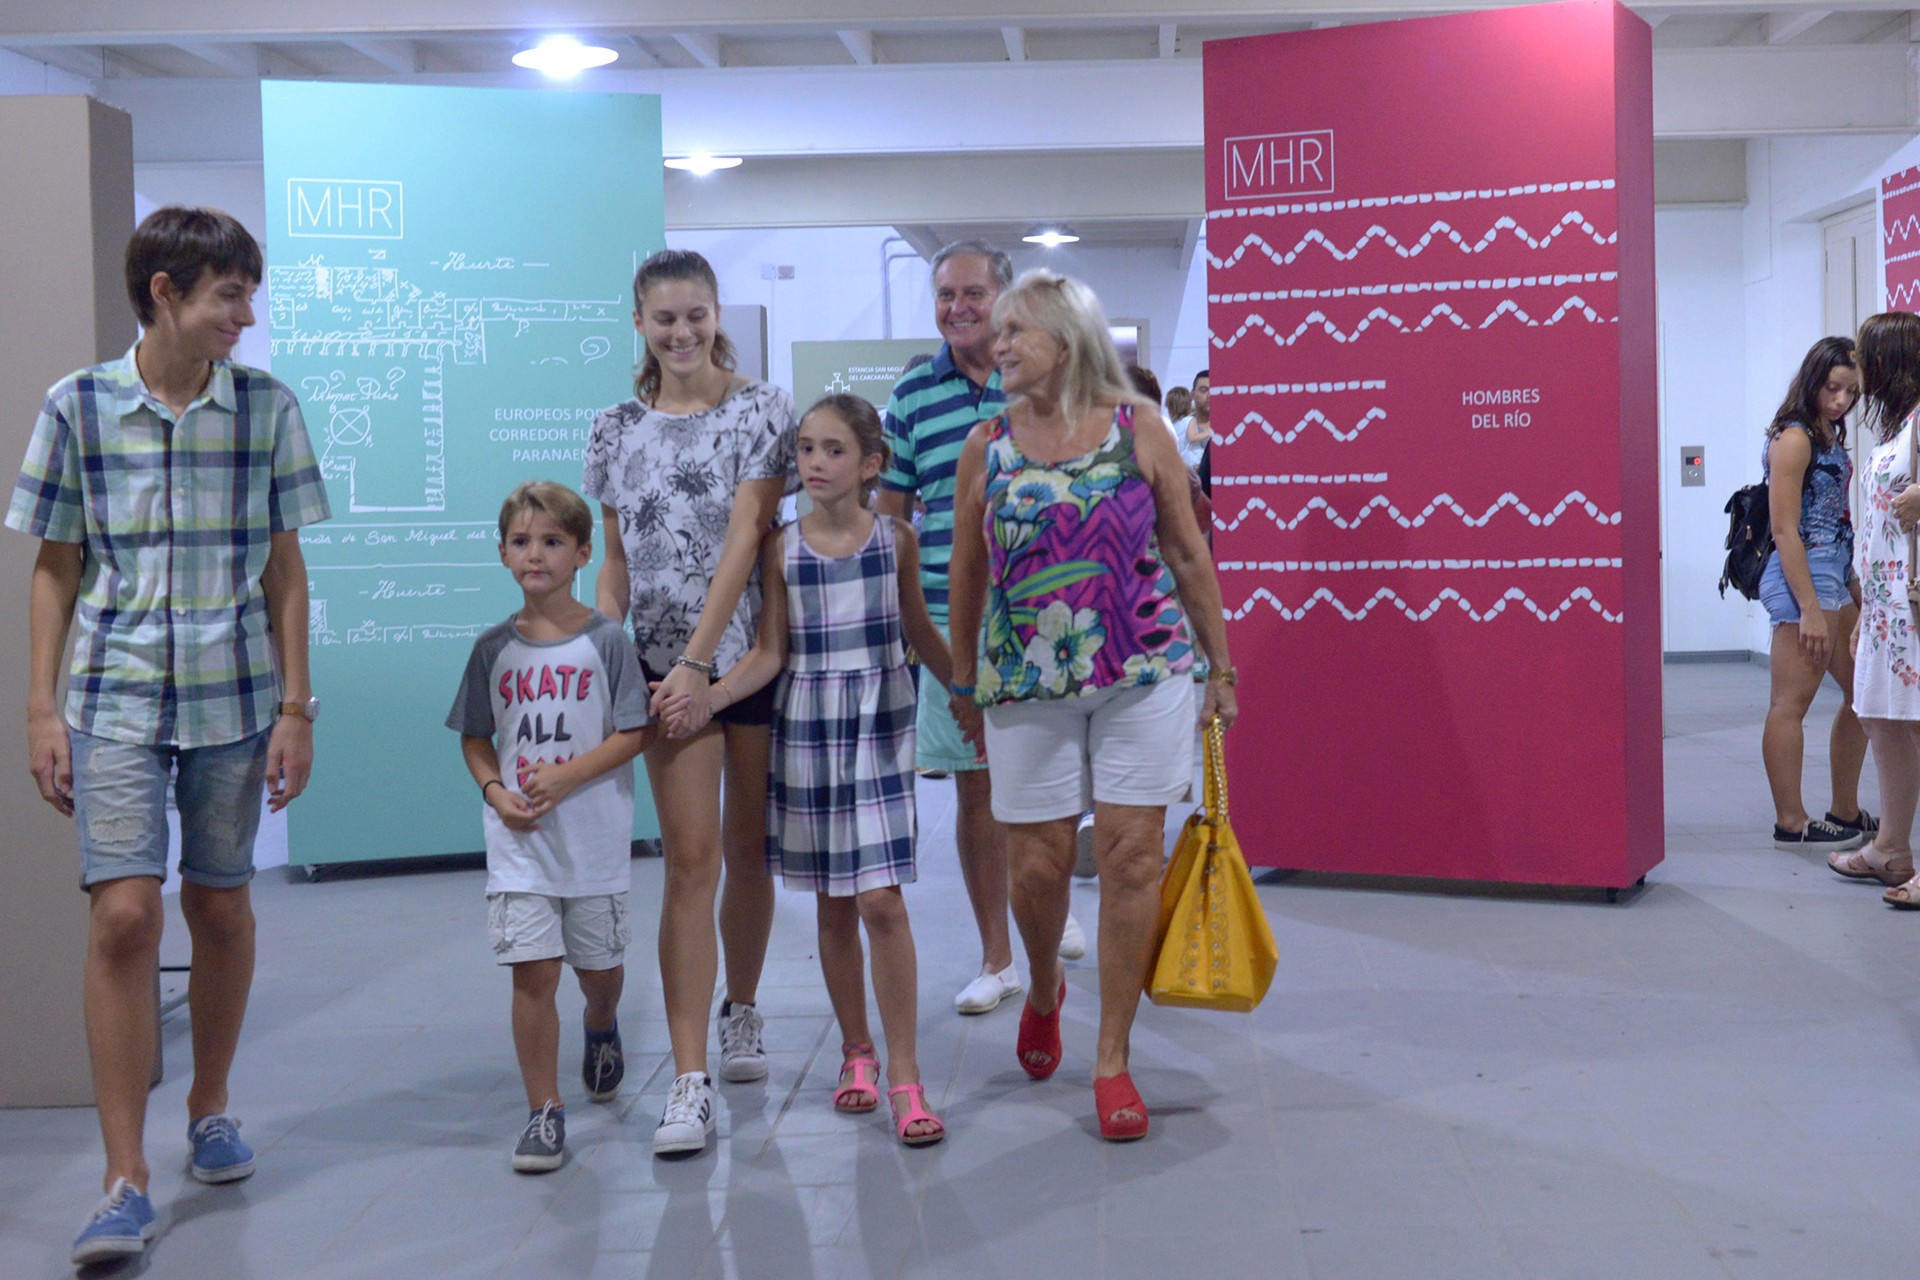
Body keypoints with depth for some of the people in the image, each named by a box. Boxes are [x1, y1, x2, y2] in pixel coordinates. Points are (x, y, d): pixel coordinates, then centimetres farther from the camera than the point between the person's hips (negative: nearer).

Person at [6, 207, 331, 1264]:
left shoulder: (267, 407, 2)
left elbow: (285, 570, 5)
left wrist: (295, 707, 2)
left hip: (234, 697, 2)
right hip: (116, 699, -1)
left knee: (219, 907, 10)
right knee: (123, 913, -10)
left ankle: (211, 1108, 33)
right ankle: (125, 1182, -4)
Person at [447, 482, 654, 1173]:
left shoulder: (605, 641, -4)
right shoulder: (495, 647, 4)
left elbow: (633, 734, -7)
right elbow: (475, 738, 11)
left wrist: (566, 776, -18)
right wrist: (497, 792, -7)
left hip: (594, 836, -1)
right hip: (519, 839, 1)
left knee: (599, 965, 13)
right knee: (532, 972, -5)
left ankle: (602, 1031, 47)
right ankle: (543, 1111, 5)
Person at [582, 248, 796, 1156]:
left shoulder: (761, 411, -1)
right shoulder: (617, 431, 9)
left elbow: (744, 541, -10)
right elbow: (616, 561, 12)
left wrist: (698, 658, -16)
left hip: (754, 652, -1)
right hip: (667, 664, 1)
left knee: (749, 851, 10)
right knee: (690, 859, -7)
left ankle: (740, 1013, 34)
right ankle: (690, 1081, -8)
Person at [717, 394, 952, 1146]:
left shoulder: (895, 539, -1)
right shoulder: (782, 548, -1)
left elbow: (920, 633, 12)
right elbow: (770, 653, -2)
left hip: (880, 725, -1)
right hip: (806, 728, 1)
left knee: (881, 897, -9)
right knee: (831, 903, 9)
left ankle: (903, 1074, -3)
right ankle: (857, 1051, 26)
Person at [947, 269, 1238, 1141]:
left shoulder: (1137, 430, 0)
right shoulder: (987, 447, 3)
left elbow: (1187, 553, 5)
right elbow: (967, 572, 11)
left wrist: (1221, 666, 6)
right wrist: (963, 680, 15)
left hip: (1145, 671, -1)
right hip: (1028, 680, 1)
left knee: (1131, 856, -2)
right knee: (1037, 863, 4)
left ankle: (1113, 1060, 10)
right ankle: (1043, 992, 37)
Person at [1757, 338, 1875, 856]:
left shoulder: (1830, 438, 15)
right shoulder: (1794, 438, -12)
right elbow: (1785, 530, -17)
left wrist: (1856, 592, 19)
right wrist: (1809, 608, -19)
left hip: (1834, 578, 10)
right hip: (1803, 578, -10)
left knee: (1862, 693, 15)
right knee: (1791, 705, -5)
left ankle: (1846, 813, 24)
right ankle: (1792, 823, 0)